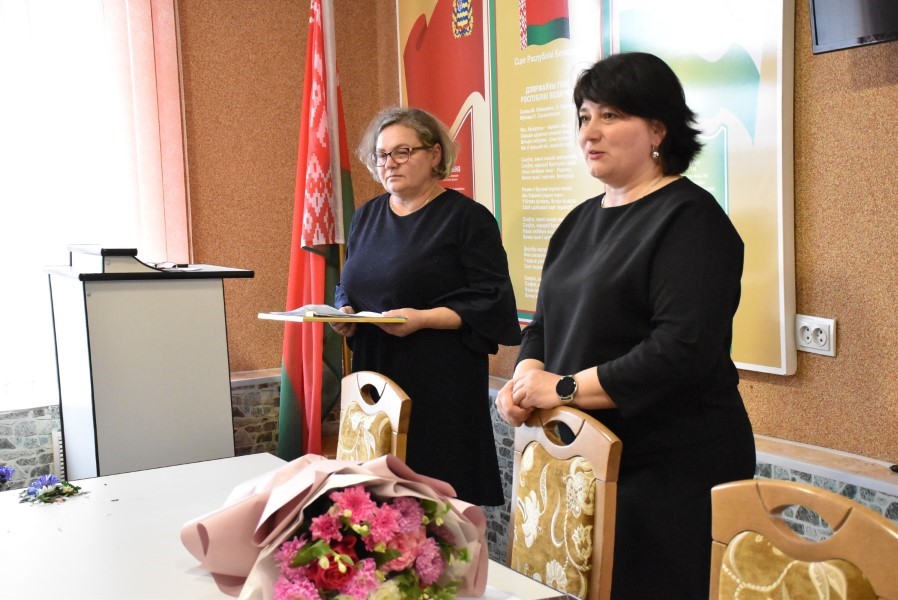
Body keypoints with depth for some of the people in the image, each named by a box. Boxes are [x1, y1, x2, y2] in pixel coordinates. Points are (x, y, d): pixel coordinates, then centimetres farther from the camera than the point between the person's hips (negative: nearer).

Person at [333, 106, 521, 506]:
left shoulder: (468, 218, -4)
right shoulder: (366, 217, 15)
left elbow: (491, 302, -10)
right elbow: (348, 288, 23)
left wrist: (422, 319, -20)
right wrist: (345, 313, 0)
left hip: (441, 381, -5)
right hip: (375, 374, 5)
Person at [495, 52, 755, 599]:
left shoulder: (689, 219, -12)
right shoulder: (582, 220, 13)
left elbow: (683, 349, -23)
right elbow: (546, 324, 18)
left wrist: (564, 388, -18)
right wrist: (527, 377, -4)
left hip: (672, 470, -7)